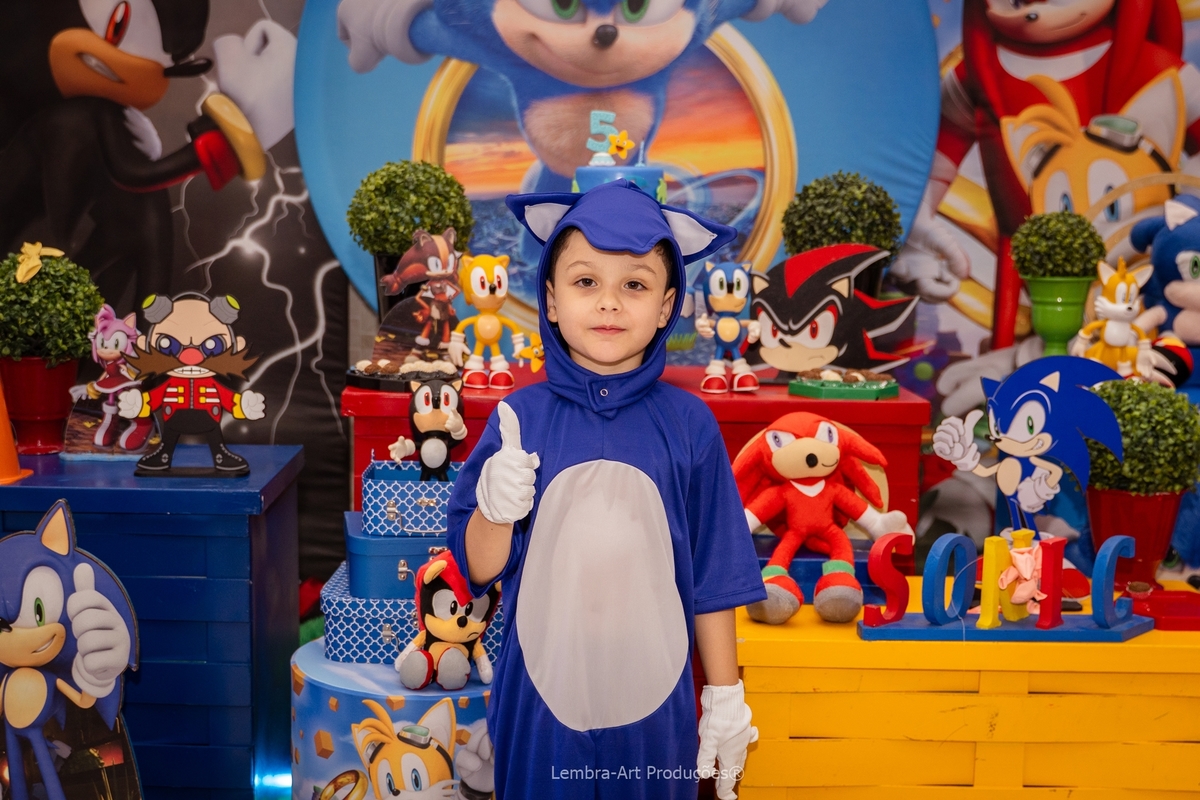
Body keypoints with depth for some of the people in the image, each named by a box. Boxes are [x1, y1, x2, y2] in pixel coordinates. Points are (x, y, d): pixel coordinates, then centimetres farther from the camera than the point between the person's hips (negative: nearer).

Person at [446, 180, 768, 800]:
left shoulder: (687, 424, -4)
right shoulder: (520, 419, -4)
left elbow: (714, 578, 2)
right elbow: (480, 569, -1)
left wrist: (726, 700, 4)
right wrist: (495, 510, -21)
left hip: (652, 701, 0)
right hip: (542, 695, 0)